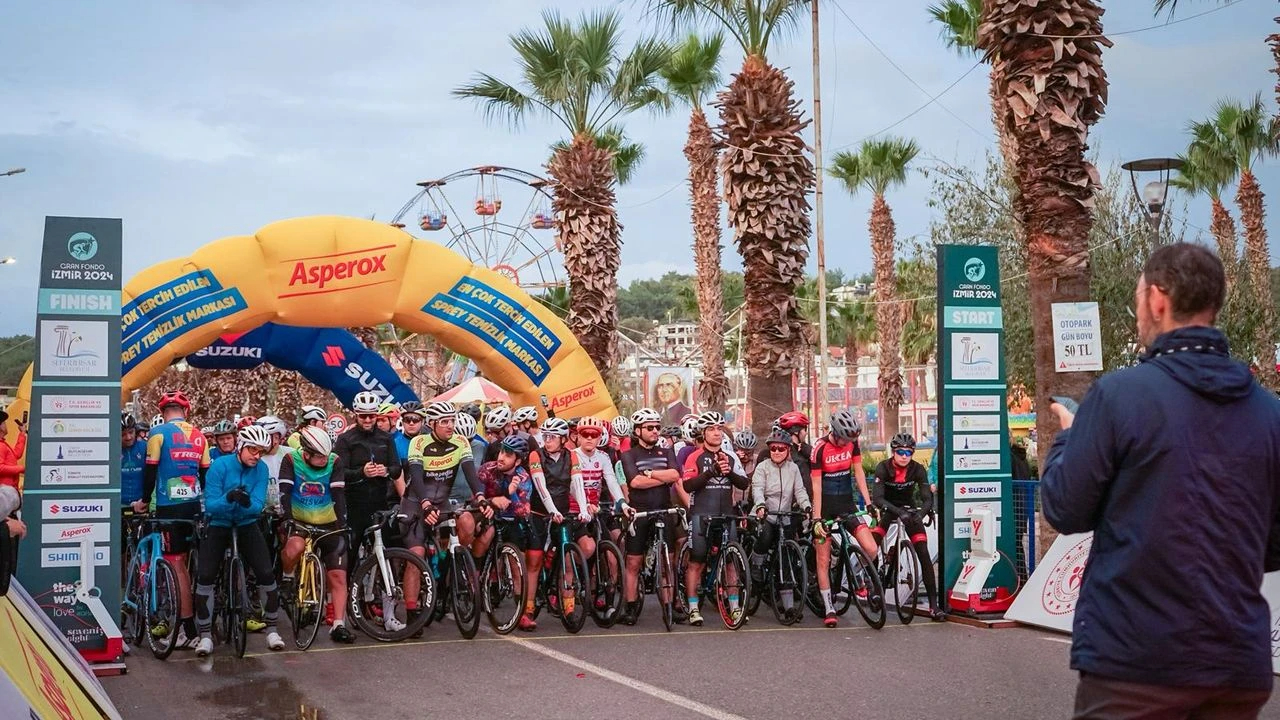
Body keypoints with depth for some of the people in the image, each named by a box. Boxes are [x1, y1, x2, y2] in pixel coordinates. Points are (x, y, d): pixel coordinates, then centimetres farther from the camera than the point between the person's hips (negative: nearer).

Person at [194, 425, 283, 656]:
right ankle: (205, 635, 1)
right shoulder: (220, 466, -16)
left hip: (247, 525, 2)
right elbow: (210, 505, -19)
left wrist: (247, 503, -38)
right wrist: (228, 498, -39)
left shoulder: (261, 469, -8)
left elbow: (259, 505, -15)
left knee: (267, 575, -11)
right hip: (218, 525, -2)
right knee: (205, 578, -14)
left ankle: (271, 629, 7)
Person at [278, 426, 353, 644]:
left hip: (327, 525, 2)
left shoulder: (333, 462, -9)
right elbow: (285, 493, -18)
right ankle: (287, 578, -5)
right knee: (295, 546, -36)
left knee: (338, 576, -5)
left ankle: (339, 626, 2)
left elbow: (339, 495, -14)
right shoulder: (291, 461, -11)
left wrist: (342, 525, -24)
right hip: (298, 522, -2)